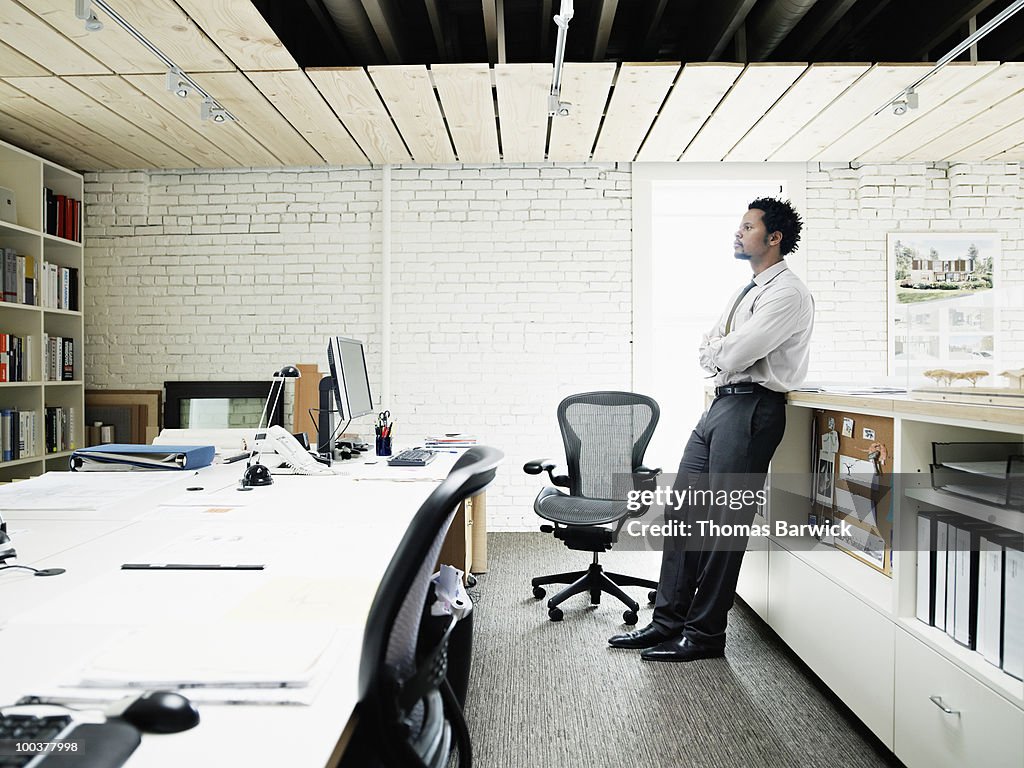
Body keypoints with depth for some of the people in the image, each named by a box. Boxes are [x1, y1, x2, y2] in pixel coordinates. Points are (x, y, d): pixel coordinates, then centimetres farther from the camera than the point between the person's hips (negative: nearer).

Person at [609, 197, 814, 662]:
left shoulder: (787, 293, -10)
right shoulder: (746, 292, 22)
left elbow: (735, 354, -20)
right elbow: (708, 352, 17)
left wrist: (717, 349, 1)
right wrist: (724, 351, -4)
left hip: (751, 406, -9)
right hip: (722, 402, 10)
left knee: (725, 524, -3)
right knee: (686, 512, 8)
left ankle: (705, 634, 9)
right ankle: (668, 620, 16)